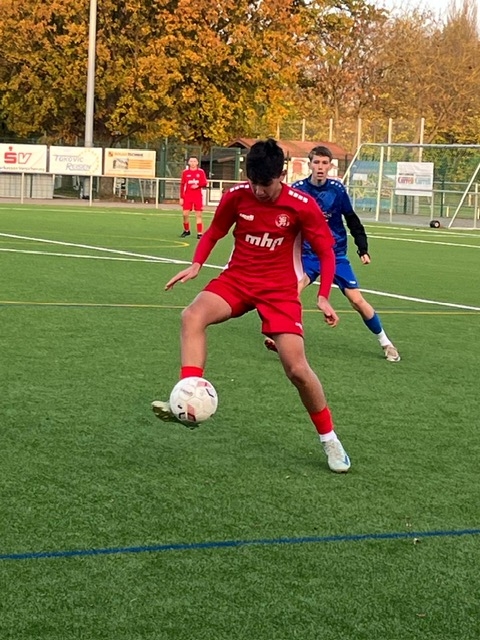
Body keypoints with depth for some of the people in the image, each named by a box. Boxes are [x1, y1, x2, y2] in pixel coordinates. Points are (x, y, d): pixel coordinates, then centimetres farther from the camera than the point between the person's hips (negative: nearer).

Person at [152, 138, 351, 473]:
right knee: (193, 316, -29)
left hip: (280, 289, -2)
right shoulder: (236, 196, -7)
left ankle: (329, 439, 11)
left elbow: (326, 253, -2)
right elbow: (214, 233, 11)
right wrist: (196, 264, -6)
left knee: (297, 368, -12)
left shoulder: (302, 206, -13)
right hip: (237, 279, 2)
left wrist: (323, 297, -13)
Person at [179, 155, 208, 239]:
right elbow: (182, 185, 5)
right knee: (185, 214, -2)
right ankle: (186, 230, 19)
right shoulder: (185, 172, 4)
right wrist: (181, 197, 1)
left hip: (198, 197, -1)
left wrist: (198, 185, -20)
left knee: (198, 215, -2)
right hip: (187, 196, 1)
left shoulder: (201, 172, 2)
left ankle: (199, 233, 0)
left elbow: (204, 183, 1)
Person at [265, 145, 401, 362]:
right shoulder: (298, 189, -10)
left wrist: (363, 249, -2)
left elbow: (352, 221, 1)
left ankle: (385, 343, 15)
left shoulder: (337, 189, -9)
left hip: (336, 254, 0)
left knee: (357, 299, -1)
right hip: (308, 254, 0)